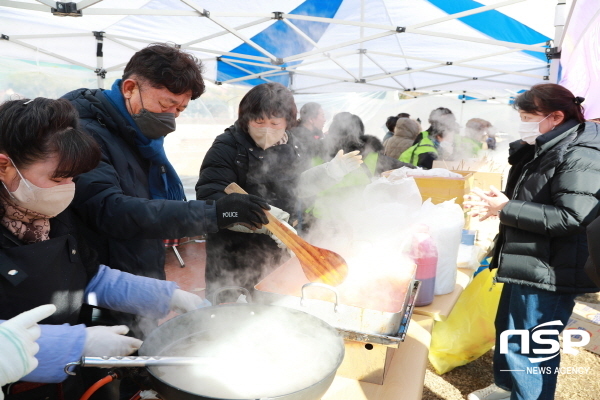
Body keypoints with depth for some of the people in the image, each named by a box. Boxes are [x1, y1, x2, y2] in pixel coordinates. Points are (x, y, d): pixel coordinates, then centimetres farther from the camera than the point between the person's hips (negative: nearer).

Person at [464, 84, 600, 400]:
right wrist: (493, 202, 3)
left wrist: (505, 209, -22)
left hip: (549, 272, -10)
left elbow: (571, 217, -28)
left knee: (529, 347, 0)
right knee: (507, 331, 23)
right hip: (525, 265, 10)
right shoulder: (537, 151, 13)